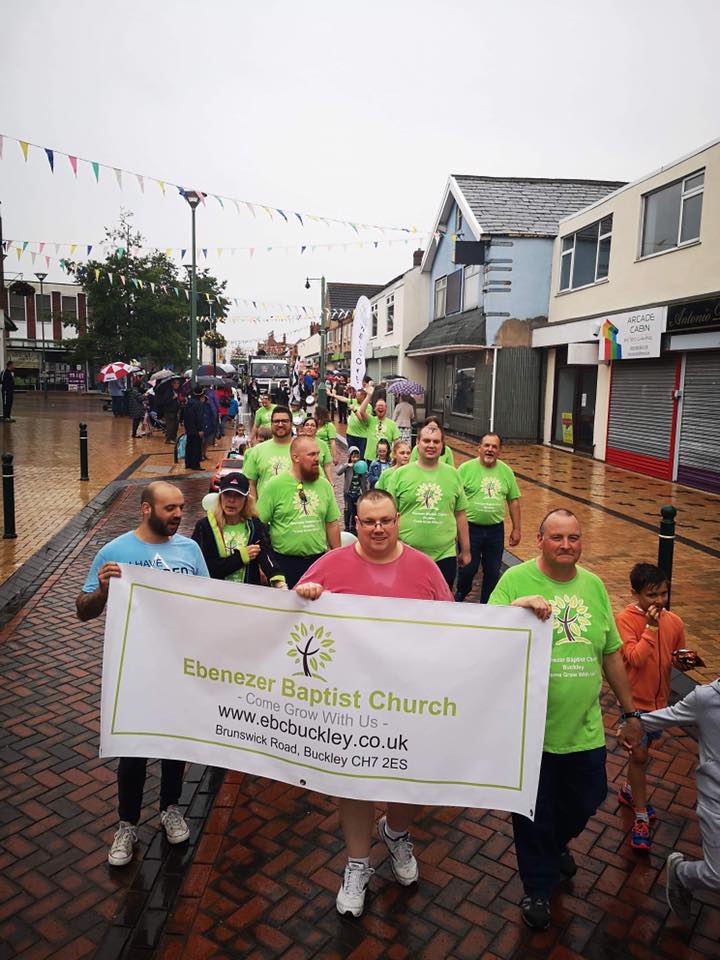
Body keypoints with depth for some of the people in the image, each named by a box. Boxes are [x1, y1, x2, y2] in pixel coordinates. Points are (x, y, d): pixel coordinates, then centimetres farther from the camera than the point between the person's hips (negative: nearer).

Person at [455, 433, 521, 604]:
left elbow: (513, 501, 9)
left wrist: (516, 529, 8)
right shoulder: (465, 468, -7)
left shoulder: (506, 471, 4)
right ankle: (460, 596, 34)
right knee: (468, 569, 5)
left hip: (496, 530, 3)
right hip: (470, 528, -3)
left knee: (493, 572, 10)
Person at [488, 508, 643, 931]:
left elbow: (612, 654, 10)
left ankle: (558, 844, 55)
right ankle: (538, 888, 39)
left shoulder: (593, 585, 3)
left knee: (584, 802, 21)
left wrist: (630, 712, 14)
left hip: (585, 729, 4)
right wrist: (516, 607, -36)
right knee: (535, 815, 13)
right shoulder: (516, 580, -12)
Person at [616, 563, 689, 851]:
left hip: (660, 699, 5)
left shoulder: (674, 622, -5)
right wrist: (651, 628, -28)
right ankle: (641, 817, 14)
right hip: (635, 700, -5)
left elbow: (678, 659, 8)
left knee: (642, 750, 22)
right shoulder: (626, 619, -19)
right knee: (639, 755, -1)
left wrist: (682, 662, -15)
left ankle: (629, 790, 45)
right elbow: (634, 658, -25)